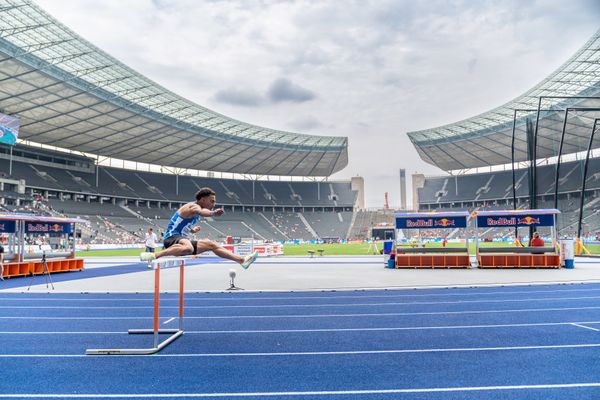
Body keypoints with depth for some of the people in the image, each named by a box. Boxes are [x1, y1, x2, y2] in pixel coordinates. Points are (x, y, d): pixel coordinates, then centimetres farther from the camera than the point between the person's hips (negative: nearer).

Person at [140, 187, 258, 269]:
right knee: (188, 248, -41)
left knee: (211, 244, 8)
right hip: (172, 238, -10)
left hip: (182, 238, 10)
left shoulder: (195, 209, 16)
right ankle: (154, 255, -36)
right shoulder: (193, 206, -14)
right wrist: (213, 213, -61)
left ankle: (242, 260, 10)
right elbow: (201, 212, -43)